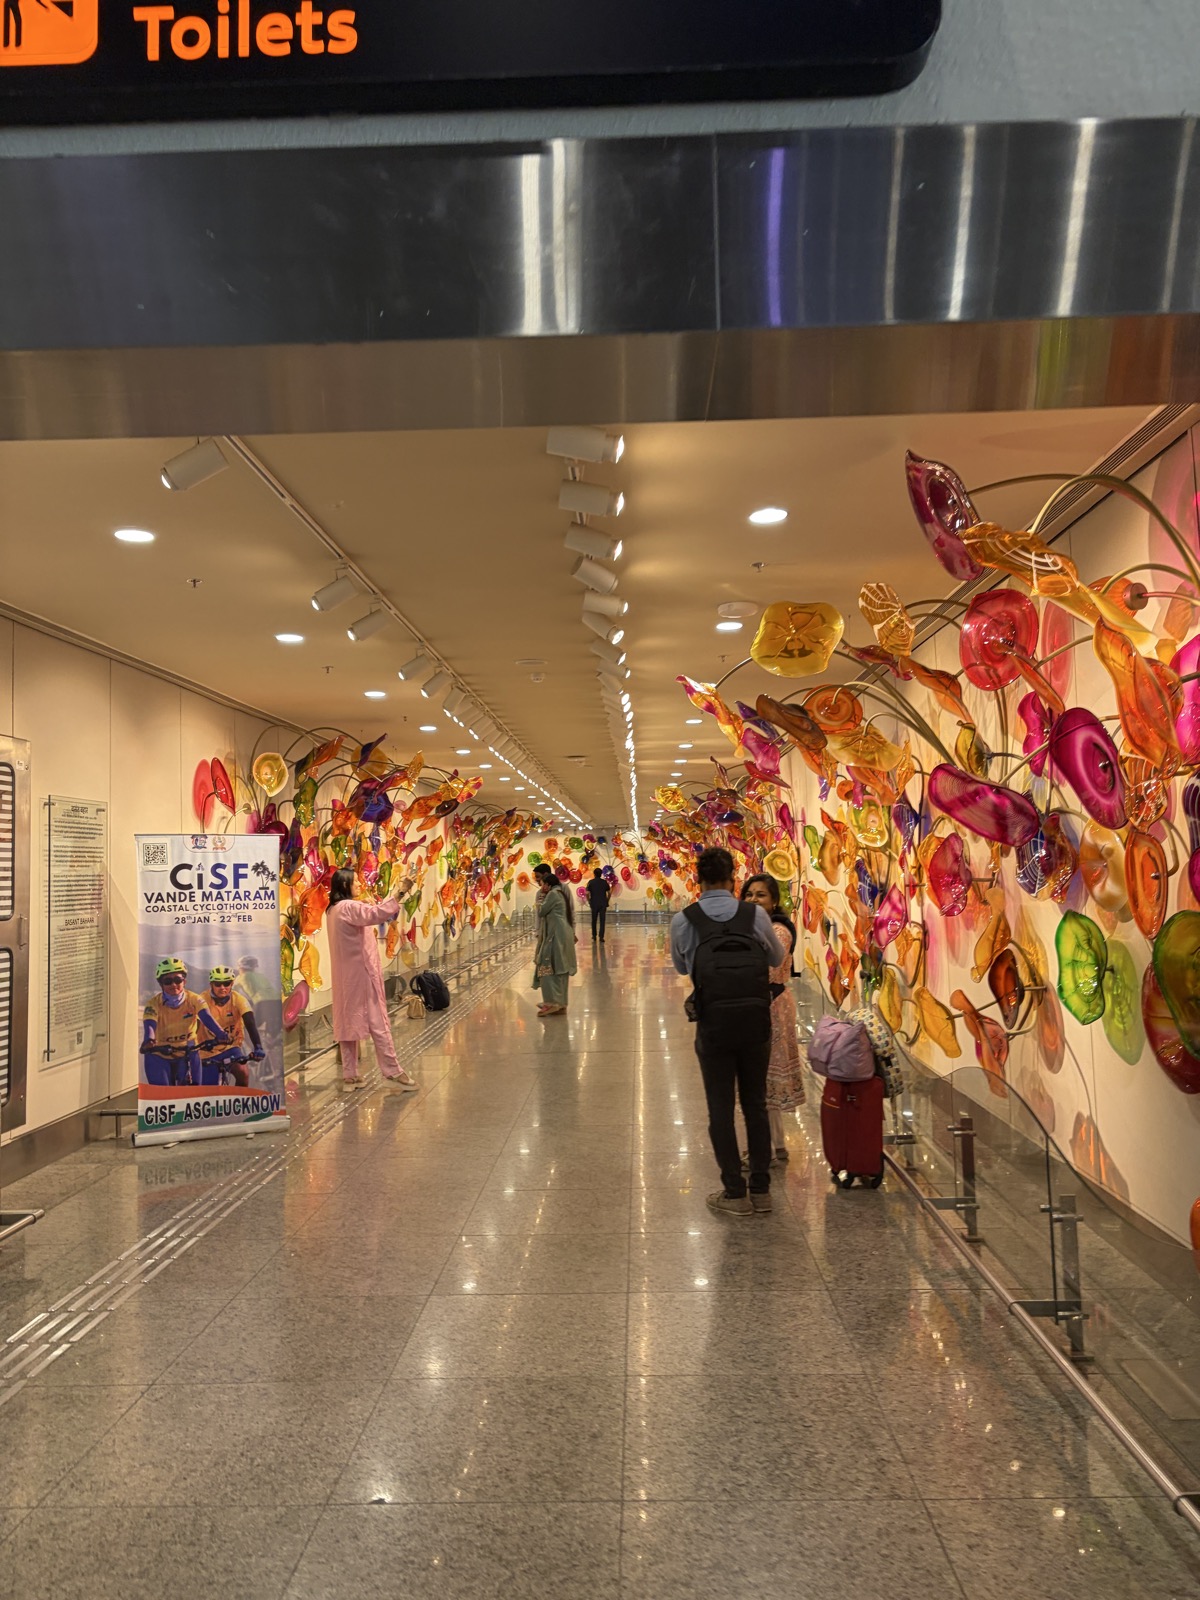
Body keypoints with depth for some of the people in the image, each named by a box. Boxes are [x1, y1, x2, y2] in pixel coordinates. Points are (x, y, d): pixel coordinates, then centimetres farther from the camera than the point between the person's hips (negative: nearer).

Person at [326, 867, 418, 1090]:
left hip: (345, 975, 9)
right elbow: (378, 914, -31)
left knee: (348, 1022, 10)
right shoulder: (348, 907, -16)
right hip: (360, 973, -9)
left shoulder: (333, 910, 13)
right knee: (377, 1022, -4)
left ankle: (350, 1075, 13)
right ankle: (392, 1071, 1)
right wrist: (400, 892, -28)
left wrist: (368, 905, 13)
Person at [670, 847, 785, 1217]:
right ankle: (761, 1189, 24)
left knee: (721, 1108, 10)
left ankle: (734, 1193, 16)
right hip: (756, 1019, 2)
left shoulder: (683, 920, -4)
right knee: (756, 1104, 15)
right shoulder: (756, 915, -1)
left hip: (714, 1023, -2)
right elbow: (777, 959, 16)